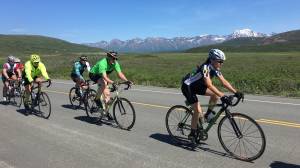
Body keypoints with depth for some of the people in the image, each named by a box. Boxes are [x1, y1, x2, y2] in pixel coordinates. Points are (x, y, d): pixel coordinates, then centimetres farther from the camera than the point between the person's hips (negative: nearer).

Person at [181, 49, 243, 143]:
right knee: (198, 111, -14)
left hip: (197, 86, 8)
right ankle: (192, 134, 2)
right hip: (187, 87, -8)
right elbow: (209, 85, -39)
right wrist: (222, 96, -45)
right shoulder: (205, 67, -29)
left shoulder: (215, 68, -5)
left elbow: (224, 82, -5)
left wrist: (236, 92, -14)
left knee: (216, 94, -10)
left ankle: (208, 114, 9)